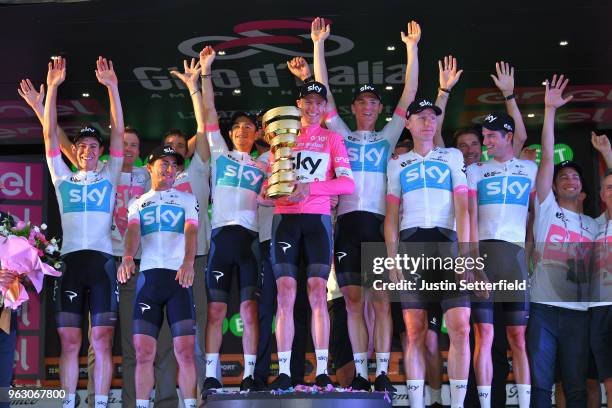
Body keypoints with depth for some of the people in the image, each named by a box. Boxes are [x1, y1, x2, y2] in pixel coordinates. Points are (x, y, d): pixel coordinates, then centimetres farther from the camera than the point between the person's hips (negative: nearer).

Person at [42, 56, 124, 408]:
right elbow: (50, 135, 9)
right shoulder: (63, 178, 16)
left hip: (102, 259, -1)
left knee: (102, 340, -4)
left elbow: (118, 132, 5)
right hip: (70, 259, 1)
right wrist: (53, 87, 2)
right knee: (70, 341, -1)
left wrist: (112, 87, -2)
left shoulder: (109, 177, 13)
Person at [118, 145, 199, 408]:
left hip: (179, 276, -1)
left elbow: (191, 232, -3)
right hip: (148, 276, 1)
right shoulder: (137, 204, 19)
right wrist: (128, 258, -23)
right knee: (144, 350, -3)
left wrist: (188, 261, -24)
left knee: (185, 350, -8)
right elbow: (133, 232, 0)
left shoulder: (187, 200, 15)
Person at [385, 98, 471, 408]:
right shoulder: (397, 164, 18)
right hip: (411, 245, 1)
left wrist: (464, 254, -6)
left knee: (460, 328, -11)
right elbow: (391, 216, 14)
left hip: (447, 243, -1)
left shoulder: (453, 157, 15)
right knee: (415, 331, -4)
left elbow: (462, 209, 6)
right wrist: (392, 259, 2)